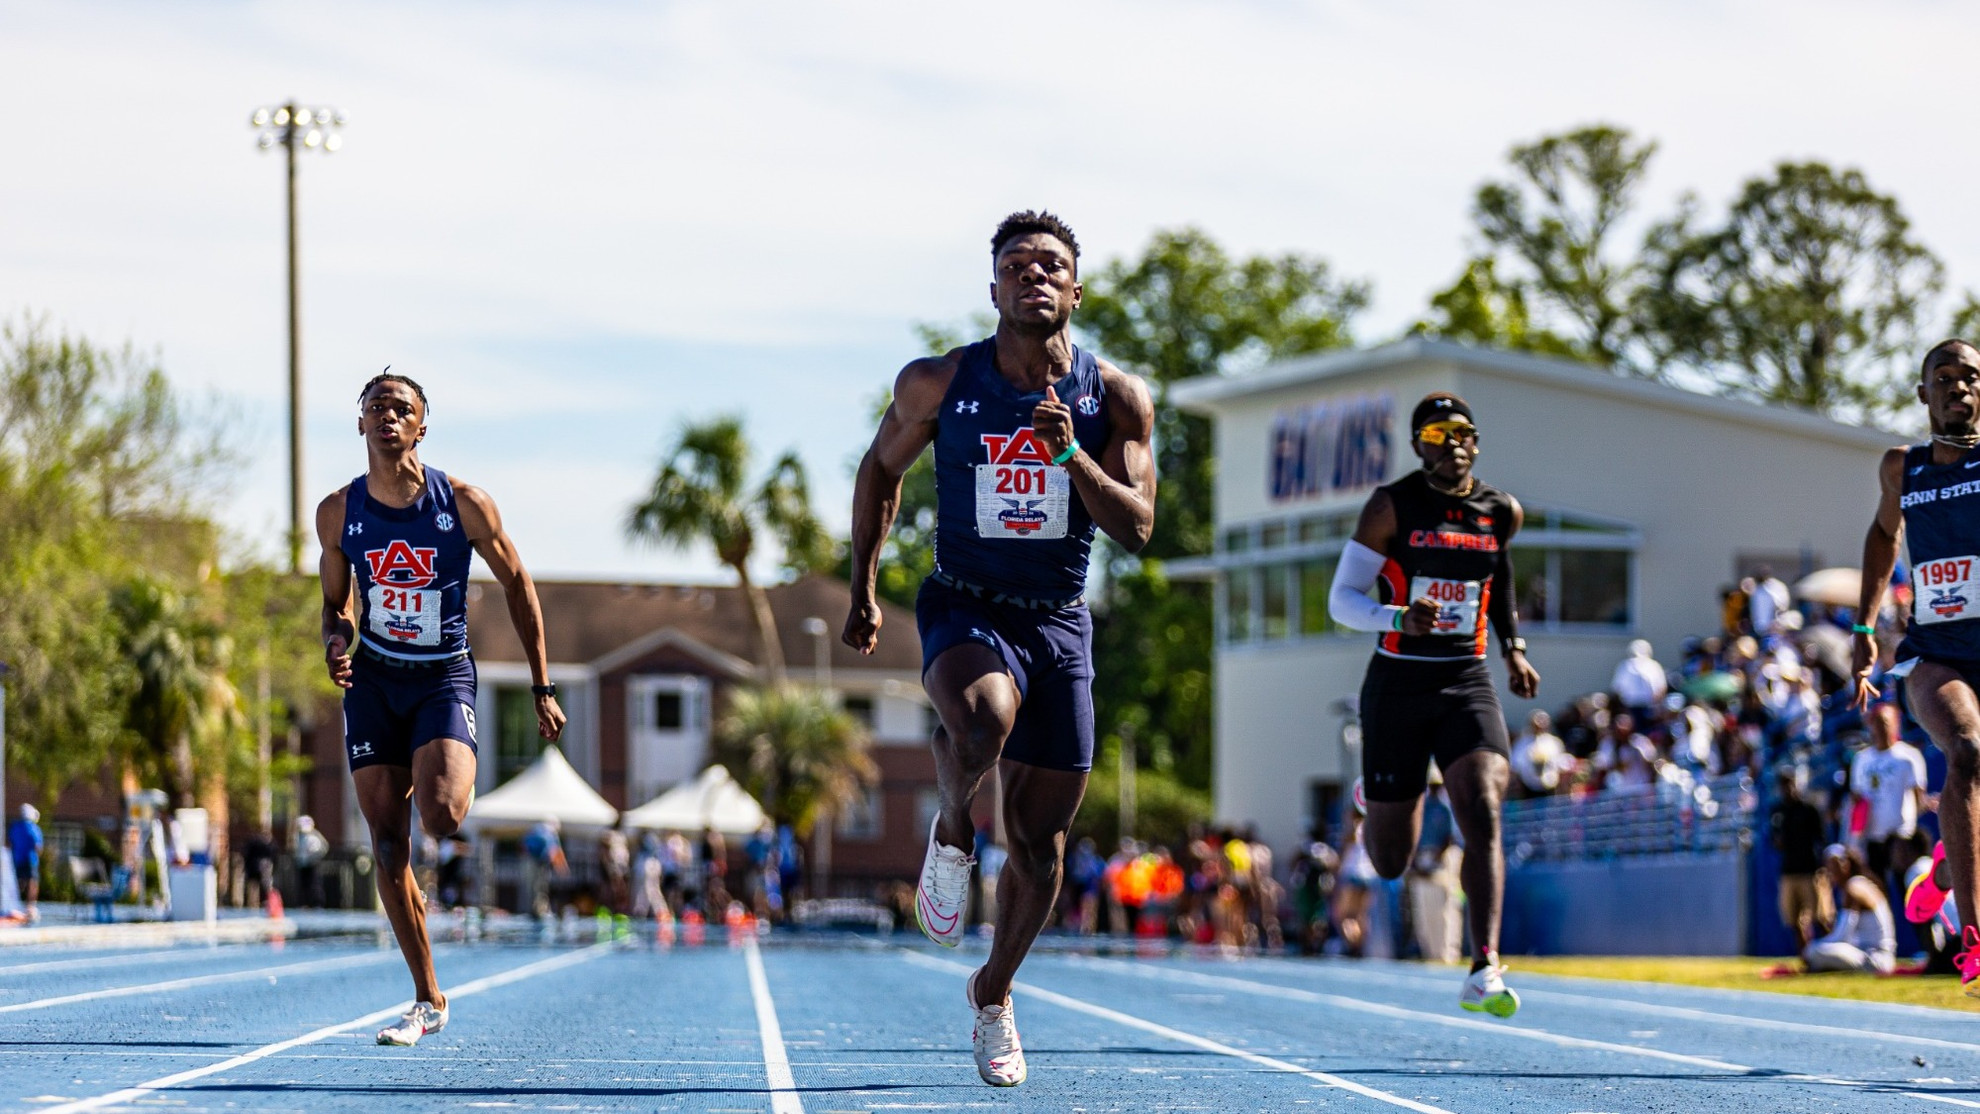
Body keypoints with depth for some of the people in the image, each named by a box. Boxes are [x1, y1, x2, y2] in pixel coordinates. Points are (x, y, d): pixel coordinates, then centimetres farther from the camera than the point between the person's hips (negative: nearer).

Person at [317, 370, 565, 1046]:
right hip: (372, 681, 3)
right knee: (387, 844, -2)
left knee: (440, 816, -27)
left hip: (444, 678, -3)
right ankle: (427, 1000, 7)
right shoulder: (338, 513, -2)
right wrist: (337, 642, -12)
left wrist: (543, 689, 1)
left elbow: (516, 586, 2)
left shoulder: (464, 504, -9)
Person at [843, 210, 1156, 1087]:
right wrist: (863, 590, 10)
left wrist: (1072, 456, -26)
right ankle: (951, 832, -6)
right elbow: (881, 468, 11)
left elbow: (1137, 529, -10)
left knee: (1040, 840, 7)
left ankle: (994, 993, 31)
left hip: (1060, 622, 2)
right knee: (984, 718, -38)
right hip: (964, 609, -2)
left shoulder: (1115, 398, -4)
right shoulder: (939, 384, -6)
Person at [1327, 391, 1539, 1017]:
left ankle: (1483, 972, -26)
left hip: (1466, 684, 2)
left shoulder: (1502, 513, 5)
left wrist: (1513, 646, 16)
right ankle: (1375, 805, 47)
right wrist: (1400, 618, -25)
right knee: (1391, 862, 7)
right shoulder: (1391, 508, -6)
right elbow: (1341, 599, -7)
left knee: (1483, 818, -22)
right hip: (1398, 684, -2)